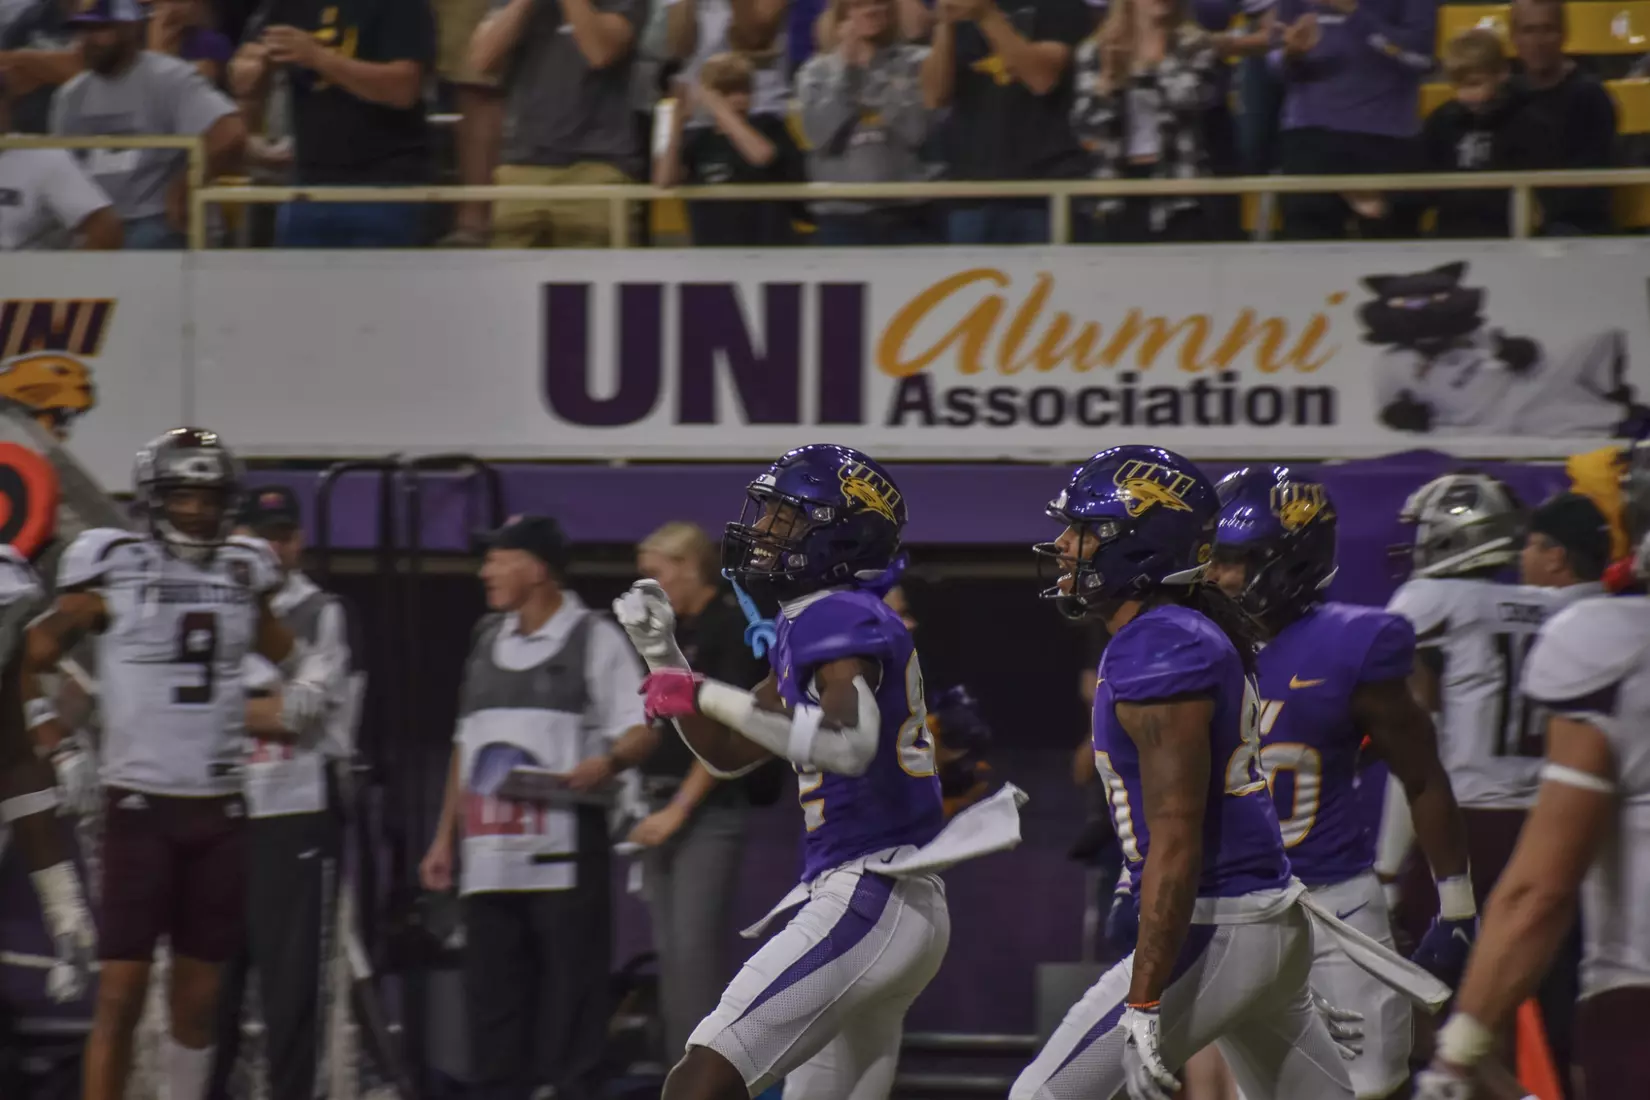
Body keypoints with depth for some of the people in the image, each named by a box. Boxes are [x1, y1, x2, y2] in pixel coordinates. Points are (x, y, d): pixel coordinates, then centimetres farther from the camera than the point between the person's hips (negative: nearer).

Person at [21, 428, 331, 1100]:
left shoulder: (243, 576, 10)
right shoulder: (114, 571, -2)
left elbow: (287, 655, 27)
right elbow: (29, 660, 5)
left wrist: (304, 683, 5)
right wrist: (58, 751, -1)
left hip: (218, 810, 4)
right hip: (139, 802, -4)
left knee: (197, 995, 8)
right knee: (122, 988, -9)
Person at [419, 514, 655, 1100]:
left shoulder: (594, 639, 0)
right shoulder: (488, 640, 20)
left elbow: (642, 729, -4)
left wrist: (607, 763, -25)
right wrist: (445, 836, 20)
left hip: (566, 849, -6)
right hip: (490, 854, 6)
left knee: (572, 984, -7)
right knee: (490, 988, 4)